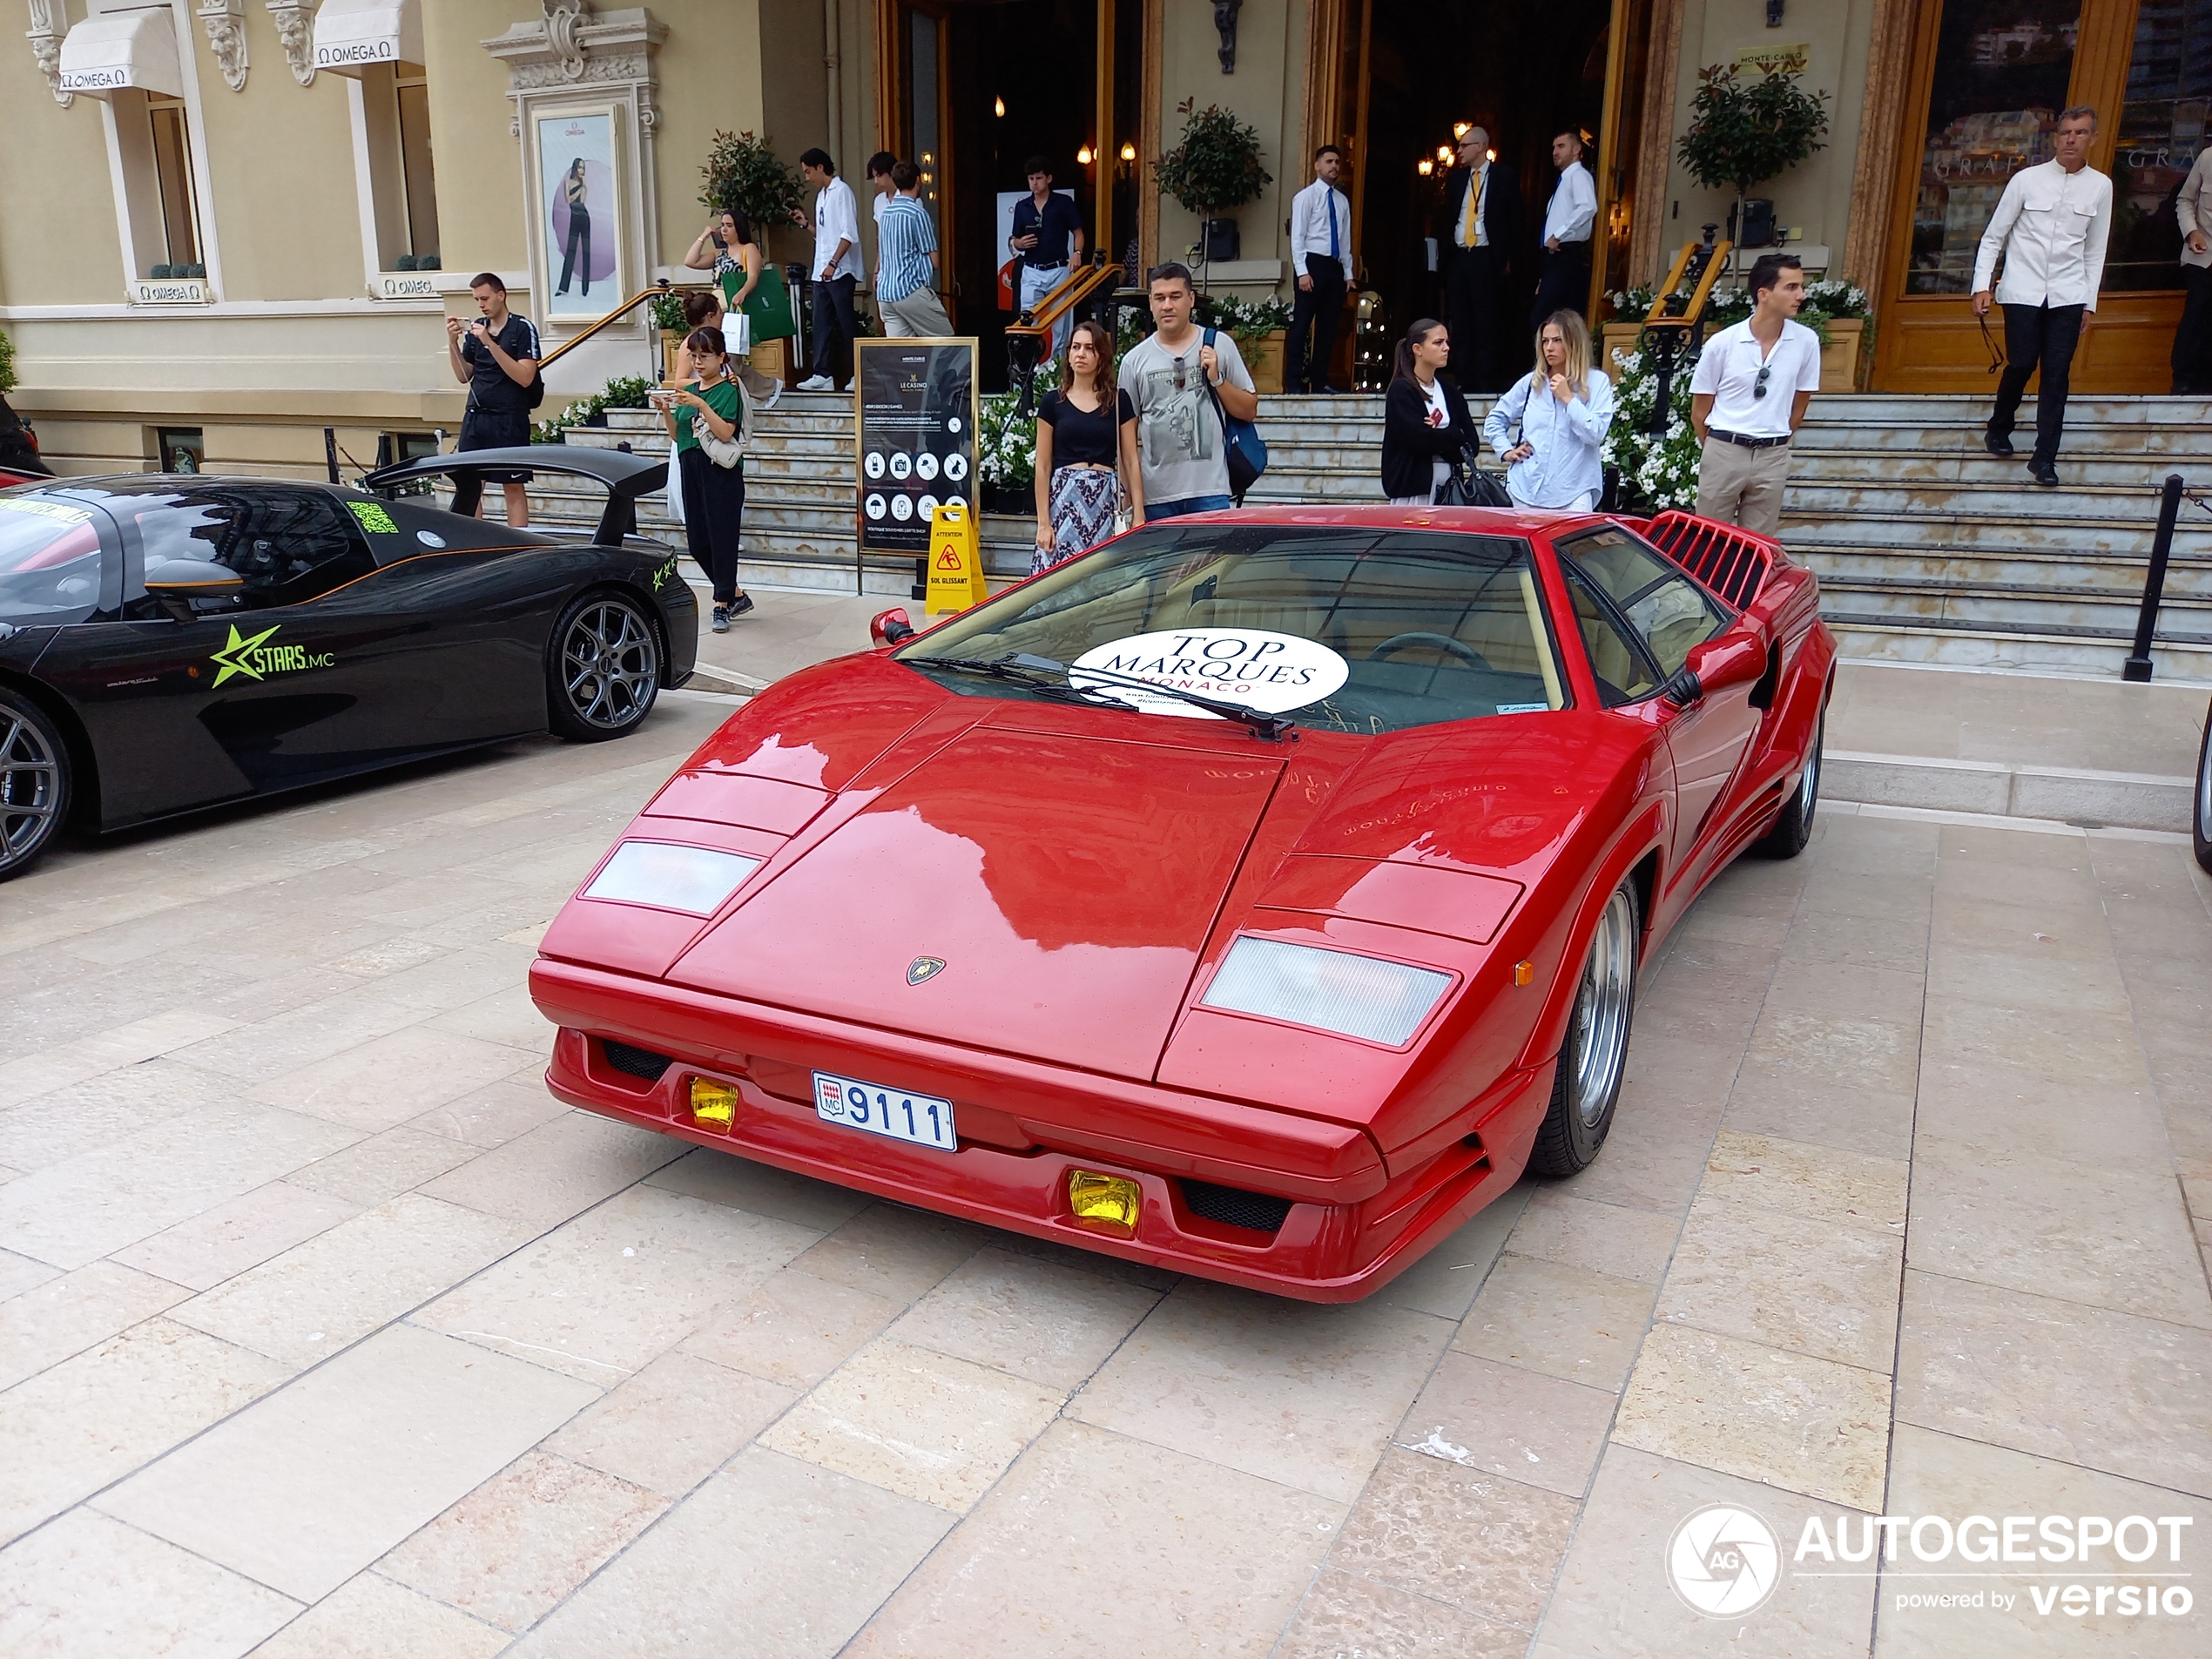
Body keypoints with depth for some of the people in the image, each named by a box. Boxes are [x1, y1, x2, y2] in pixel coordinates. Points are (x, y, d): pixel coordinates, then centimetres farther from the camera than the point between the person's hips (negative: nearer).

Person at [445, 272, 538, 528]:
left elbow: (525, 377, -15)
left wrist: (490, 343, -19)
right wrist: (453, 342, 0)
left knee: (514, 487, -2)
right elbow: (464, 376, 15)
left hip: (509, 420, -6)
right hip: (475, 418, 6)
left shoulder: (522, 328, -4)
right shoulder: (475, 328, 12)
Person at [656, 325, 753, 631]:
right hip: (691, 468, 7)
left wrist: (700, 405, -24)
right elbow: (677, 436, 15)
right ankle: (736, 595, 21)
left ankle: (722, 605, 4)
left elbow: (725, 433, -17)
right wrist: (666, 411, -1)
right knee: (697, 540, 7)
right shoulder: (689, 390, 13)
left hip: (721, 471, -7)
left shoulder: (728, 390, -5)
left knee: (721, 537, -4)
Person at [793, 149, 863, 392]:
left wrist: (833, 263, -21)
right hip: (822, 272, 8)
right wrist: (805, 223, 8)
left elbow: (849, 234, -16)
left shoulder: (841, 191, -8)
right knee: (821, 323, 5)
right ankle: (822, 375, 6)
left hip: (840, 271, -8)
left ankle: (859, 375, 3)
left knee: (846, 324, -4)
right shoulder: (821, 195, 17)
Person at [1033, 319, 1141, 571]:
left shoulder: (1118, 400, 10)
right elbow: (1043, 467, 6)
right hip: (1064, 497, -1)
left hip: (1107, 500, 1)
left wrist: (1138, 514, -2)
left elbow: (1131, 461, 7)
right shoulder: (1053, 402, 8)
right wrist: (1043, 522, -2)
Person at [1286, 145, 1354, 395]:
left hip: (1335, 266, 6)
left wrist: (1348, 273, 10)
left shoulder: (1342, 201, 15)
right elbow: (1297, 237, -6)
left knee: (1329, 326, 7)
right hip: (1313, 263, -6)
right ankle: (1294, 382, -2)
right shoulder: (1306, 196, 0)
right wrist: (1302, 272, -16)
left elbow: (1345, 240, 17)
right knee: (1301, 324, -5)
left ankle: (1320, 381, 13)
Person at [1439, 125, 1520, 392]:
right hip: (1458, 257, 5)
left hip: (1486, 259, -5)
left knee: (1485, 324, -5)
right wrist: (1445, 250, 6)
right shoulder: (1456, 178, 14)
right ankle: (1463, 381, 9)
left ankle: (1486, 384, -3)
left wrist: (1505, 256, -5)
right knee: (1460, 323, 5)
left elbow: (1514, 221, 1)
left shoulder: (1503, 179, 1)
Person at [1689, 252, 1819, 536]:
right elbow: (1699, 412, 2)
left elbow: (1799, 406, 11)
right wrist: (1719, 448, 9)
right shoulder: (1722, 343, -7)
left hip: (1773, 458, 2)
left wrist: (1774, 441, 15)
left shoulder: (1806, 341, -2)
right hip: (1724, 452, -2)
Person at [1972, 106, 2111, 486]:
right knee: (2021, 364, -5)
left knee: (2057, 374, -3)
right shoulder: (2027, 180, -1)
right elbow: (1993, 237, 4)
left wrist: (2089, 303, 10)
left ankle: (2044, 457, 0)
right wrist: (1982, 285, -5)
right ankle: (1998, 429, 24)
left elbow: (2095, 250, 11)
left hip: (2068, 295, 2)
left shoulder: (2100, 186, 6)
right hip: (2023, 291, -2)